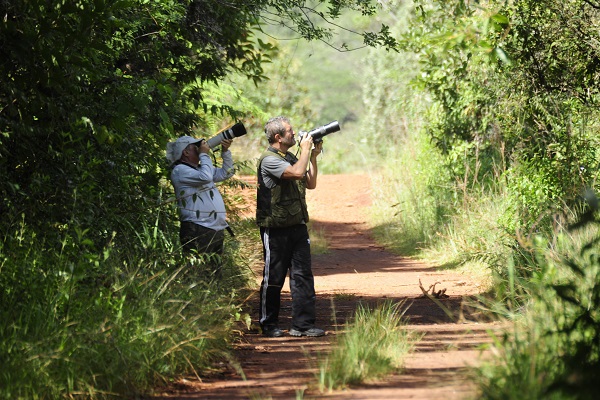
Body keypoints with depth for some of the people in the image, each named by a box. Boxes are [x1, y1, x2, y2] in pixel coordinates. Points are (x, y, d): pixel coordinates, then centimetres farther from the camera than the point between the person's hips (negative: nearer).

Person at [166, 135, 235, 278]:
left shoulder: (199, 169, 22)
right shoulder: (180, 171, -7)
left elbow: (226, 173, 26)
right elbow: (205, 177, -21)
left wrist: (225, 152, 13)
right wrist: (204, 154, -8)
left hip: (216, 231, 10)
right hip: (197, 233, -10)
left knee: (215, 275, 10)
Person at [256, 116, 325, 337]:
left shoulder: (290, 158, 16)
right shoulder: (269, 160, -14)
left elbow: (310, 183, 22)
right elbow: (297, 172, -27)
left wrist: (313, 156, 13)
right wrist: (305, 149, -12)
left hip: (297, 226, 8)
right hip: (276, 230, -8)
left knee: (303, 275, 3)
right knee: (273, 278, 2)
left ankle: (303, 324, 6)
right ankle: (268, 325, 12)